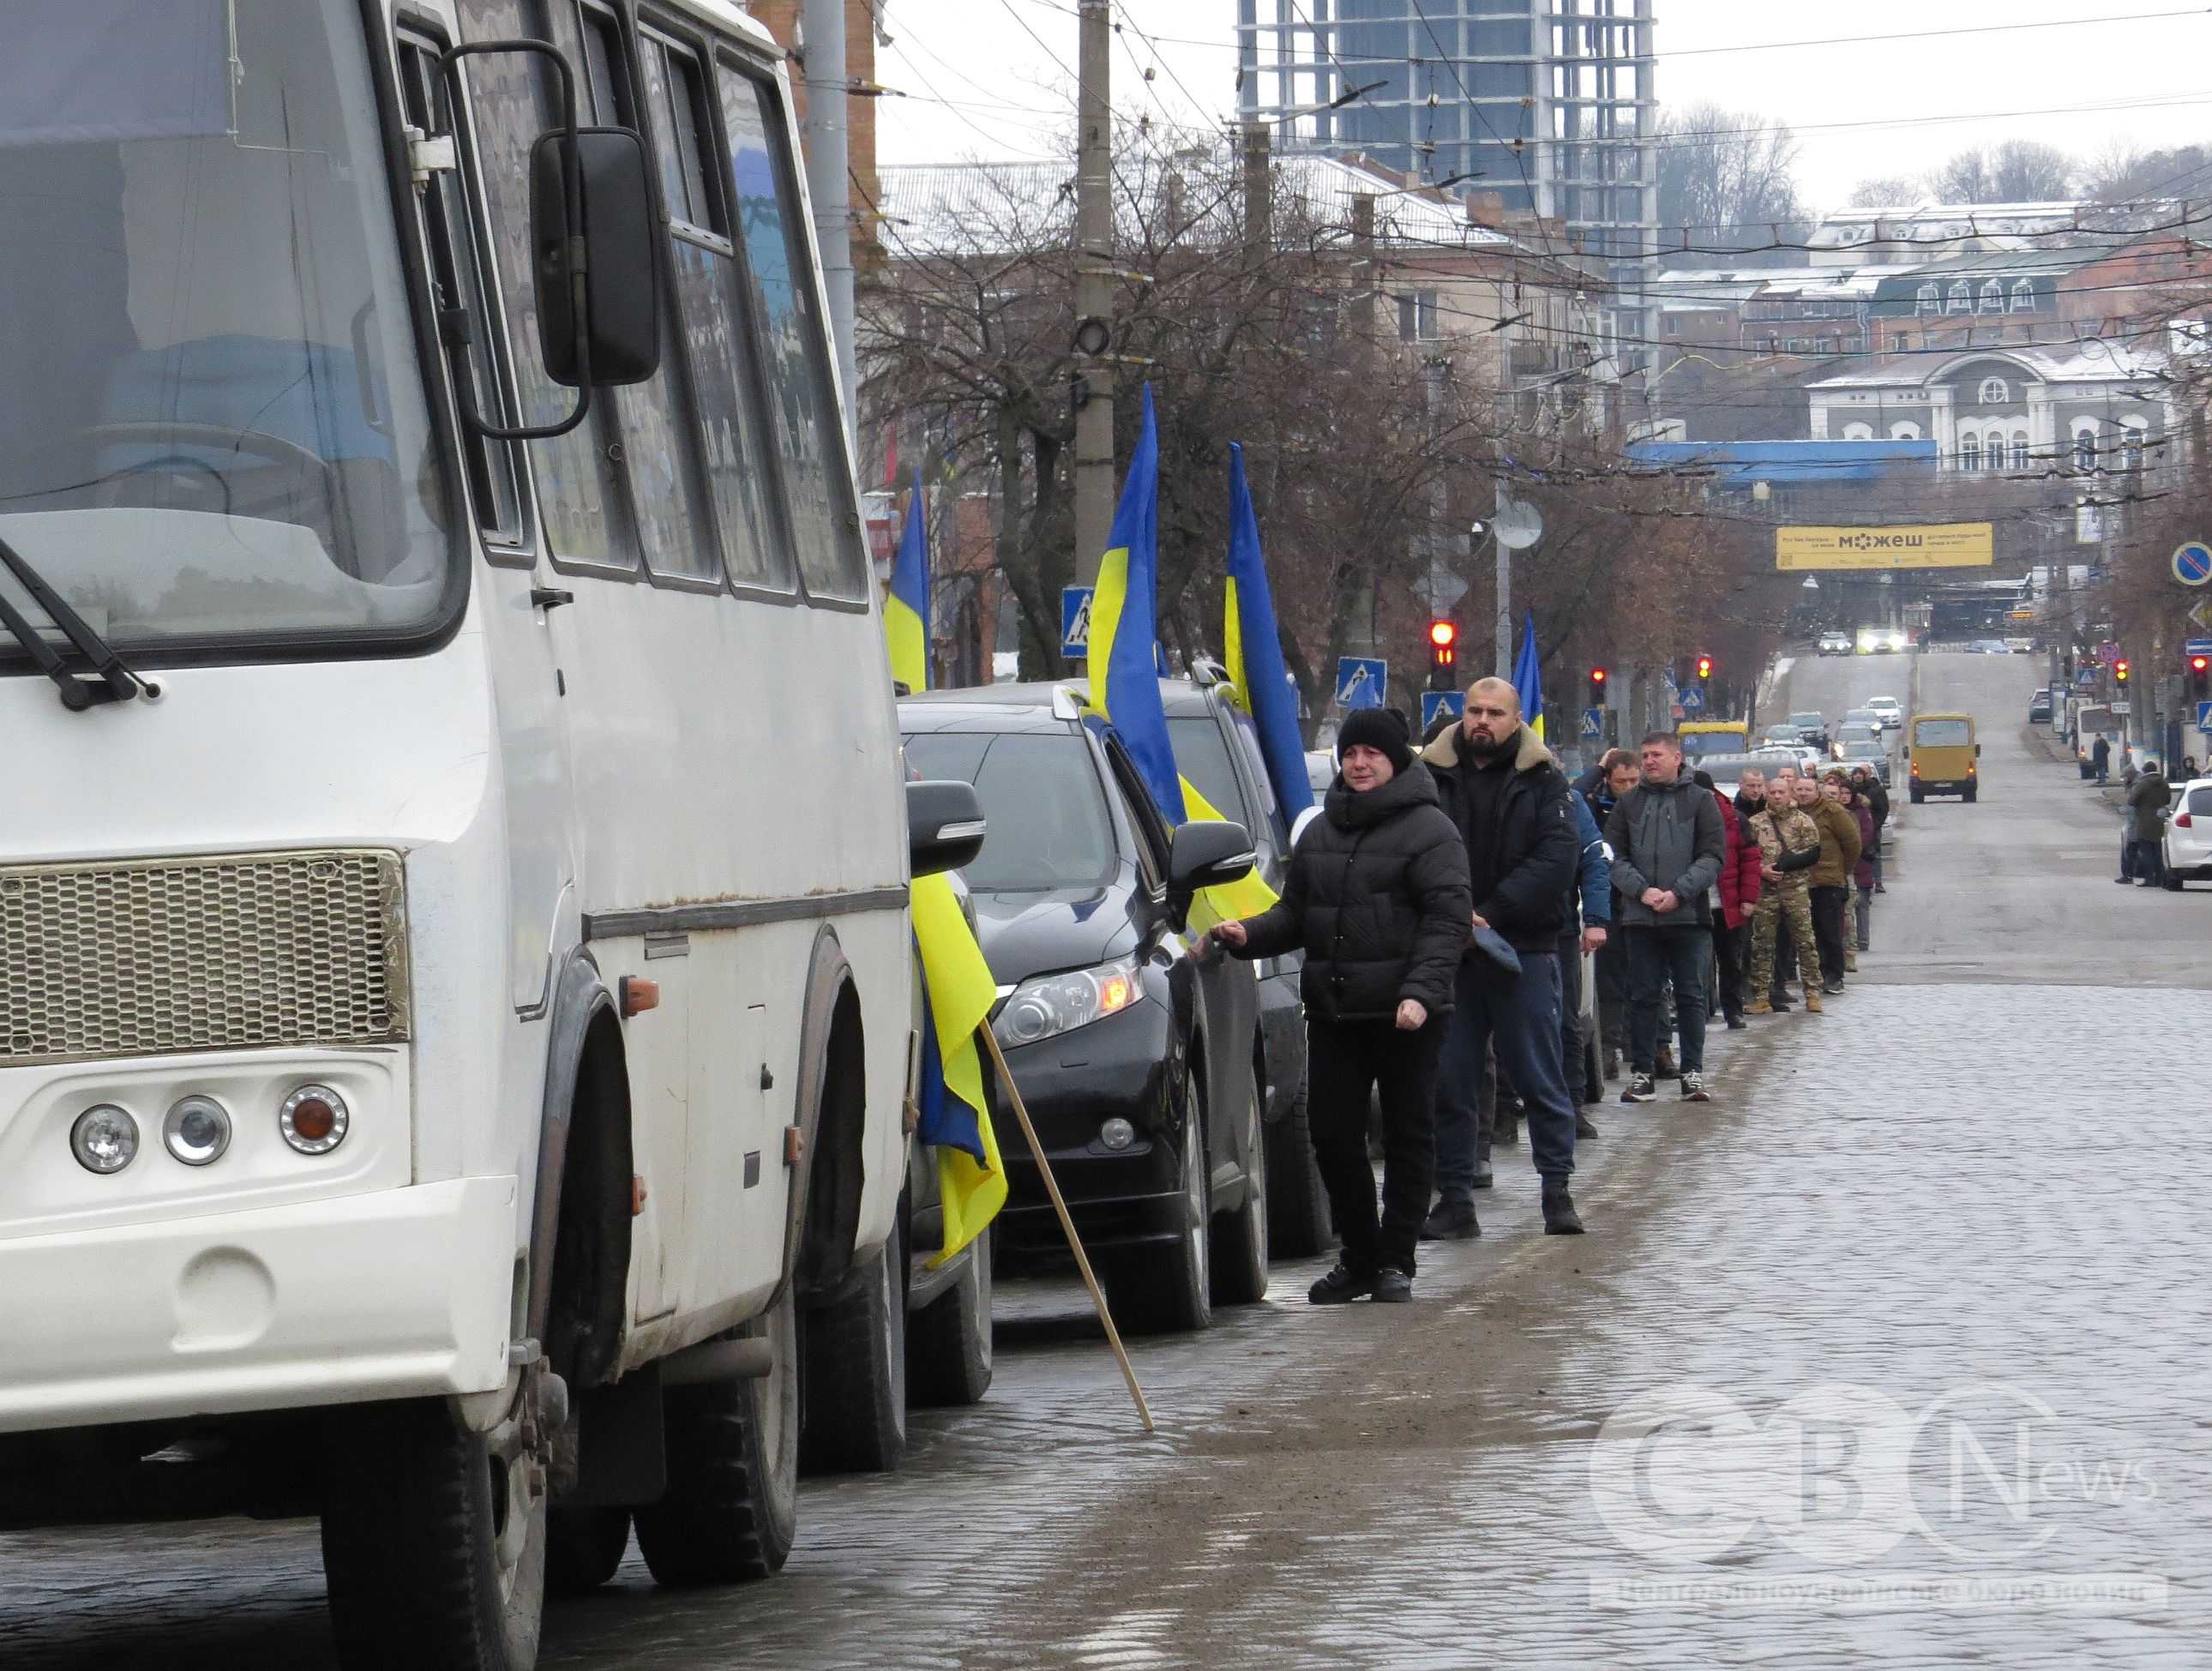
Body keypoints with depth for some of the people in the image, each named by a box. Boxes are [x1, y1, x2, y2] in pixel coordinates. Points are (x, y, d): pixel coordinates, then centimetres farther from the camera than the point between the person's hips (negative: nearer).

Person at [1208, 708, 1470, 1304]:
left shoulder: (1429, 830, -4)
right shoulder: (1319, 833, 17)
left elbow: (1447, 920, -10)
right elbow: (1295, 914, 21)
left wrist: (1420, 992, -21)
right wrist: (1248, 935, 0)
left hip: (1403, 1015, -6)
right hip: (1331, 1010, 6)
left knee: (1408, 1137, 2)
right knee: (1332, 1136, 4)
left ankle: (1396, 1261, 8)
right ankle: (1358, 1258, 16)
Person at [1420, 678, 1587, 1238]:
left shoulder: (1542, 780, 2)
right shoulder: (1432, 776, 5)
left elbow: (1555, 861, -7)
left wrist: (1489, 913, -15)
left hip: (1524, 948, -2)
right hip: (1448, 950, 2)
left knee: (1540, 1078, 2)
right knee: (1449, 1081, 4)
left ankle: (1558, 1192, 10)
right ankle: (1455, 1201, 10)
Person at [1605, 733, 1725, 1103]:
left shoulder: (1701, 802, 3)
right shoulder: (1629, 804, 10)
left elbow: (1712, 857, -3)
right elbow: (1615, 856, 5)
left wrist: (1678, 893, -14)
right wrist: (1642, 890, -11)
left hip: (1688, 916, -2)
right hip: (1639, 917, 2)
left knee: (1691, 995, 3)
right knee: (1643, 996, 4)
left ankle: (1693, 1072, 8)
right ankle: (1642, 1072, 9)